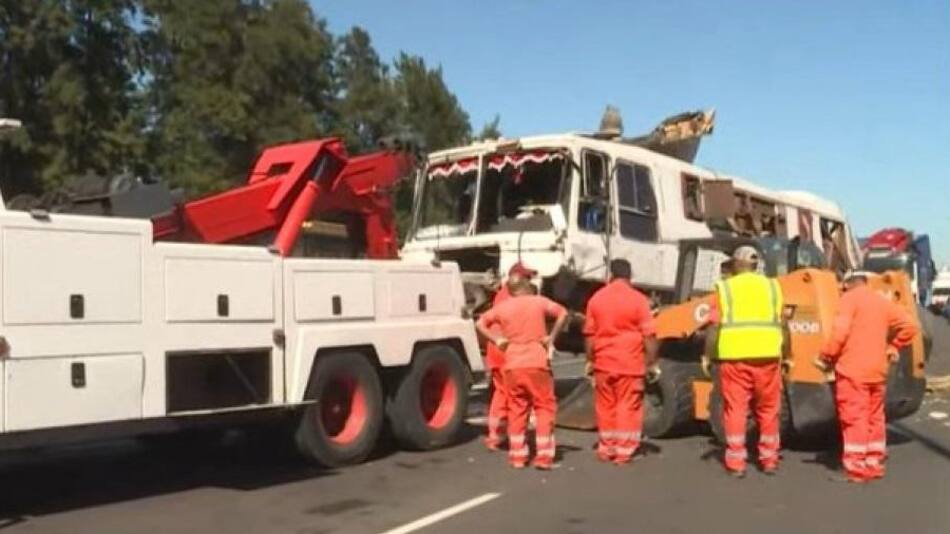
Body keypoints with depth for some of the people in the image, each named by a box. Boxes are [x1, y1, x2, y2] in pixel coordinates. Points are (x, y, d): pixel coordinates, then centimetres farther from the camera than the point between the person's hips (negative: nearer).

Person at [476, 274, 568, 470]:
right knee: (544, 407, 5)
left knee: (516, 409, 12)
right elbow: (562, 313, -11)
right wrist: (552, 337, -4)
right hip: (537, 363, -3)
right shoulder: (539, 301, 0)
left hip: (512, 365, 3)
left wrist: (497, 340, 7)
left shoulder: (502, 307, 7)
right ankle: (544, 455, -1)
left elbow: (480, 323, 8)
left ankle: (517, 456, 13)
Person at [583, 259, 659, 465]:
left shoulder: (596, 298, 4)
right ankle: (624, 451, 3)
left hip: (603, 363, 3)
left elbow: (590, 334, 8)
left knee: (605, 406, 13)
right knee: (628, 406, 4)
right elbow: (648, 335, -8)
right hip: (630, 363, -3)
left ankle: (606, 449, 20)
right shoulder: (638, 299, -7)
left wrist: (590, 360, 17)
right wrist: (652, 362, -1)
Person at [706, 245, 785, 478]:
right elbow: (783, 326, 5)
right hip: (766, 356, 2)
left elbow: (715, 327, -4)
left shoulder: (725, 288, 3)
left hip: (734, 357, -2)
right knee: (768, 410, 13)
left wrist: (708, 356, 2)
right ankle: (769, 460, 21)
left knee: (735, 409, 4)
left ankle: (736, 463, 5)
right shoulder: (772, 286, 10)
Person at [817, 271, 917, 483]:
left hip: (853, 370, -7)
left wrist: (826, 357, -9)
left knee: (854, 419, -4)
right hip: (877, 370, 7)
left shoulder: (849, 299, -8)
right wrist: (893, 347, 19)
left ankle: (856, 469, -3)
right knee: (874, 417, 15)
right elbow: (909, 326, 12)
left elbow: (840, 332, -19)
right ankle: (874, 464, 22)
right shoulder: (883, 301, 13)